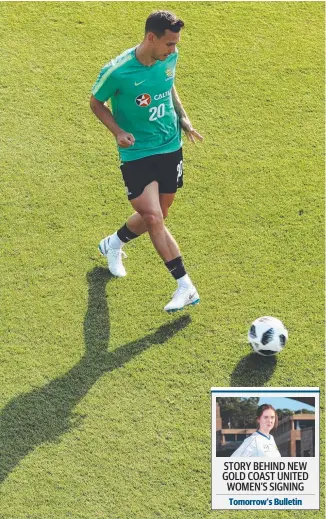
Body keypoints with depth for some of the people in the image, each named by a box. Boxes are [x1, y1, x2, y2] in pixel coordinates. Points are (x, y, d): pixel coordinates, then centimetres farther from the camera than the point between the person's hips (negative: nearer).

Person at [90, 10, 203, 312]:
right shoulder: (117, 71, -21)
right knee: (153, 218, -15)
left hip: (171, 148, 5)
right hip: (136, 154, -5)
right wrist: (117, 131, -19)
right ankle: (185, 287, -7)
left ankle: (113, 245, 44)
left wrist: (183, 117, 4)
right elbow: (96, 102, -5)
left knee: (156, 216, 14)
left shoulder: (169, 59, -5)